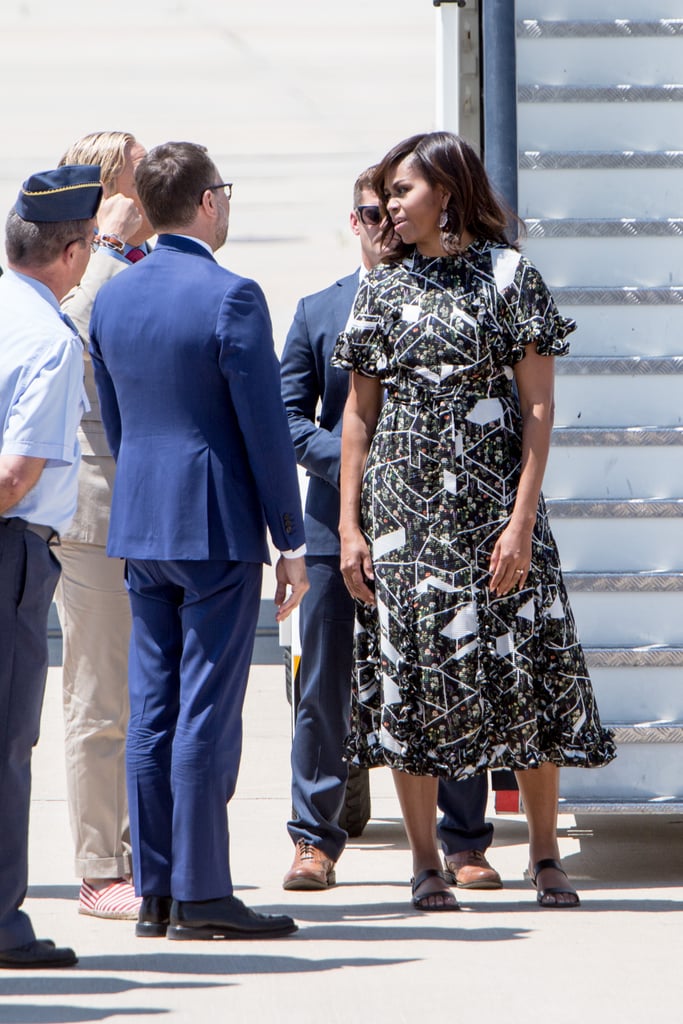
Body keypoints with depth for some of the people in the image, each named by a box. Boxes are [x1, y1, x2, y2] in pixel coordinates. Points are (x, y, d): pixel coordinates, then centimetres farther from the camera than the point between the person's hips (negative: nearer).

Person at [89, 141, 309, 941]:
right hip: (218, 526, -7)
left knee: (151, 710, 8)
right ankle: (200, 895, -3)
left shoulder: (112, 296, 8)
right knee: (206, 710, -4)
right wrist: (291, 541, -6)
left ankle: (154, 891, 11)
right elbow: (264, 426, -12)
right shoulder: (230, 296, -13)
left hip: (140, 524, 7)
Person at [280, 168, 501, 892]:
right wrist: (352, 465, -9)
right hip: (339, 524, 2)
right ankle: (315, 839, 11)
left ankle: (464, 842, 8)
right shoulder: (318, 311, 11)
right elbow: (288, 414, 7)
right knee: (324, 688, 3)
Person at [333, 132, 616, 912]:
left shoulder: (509, 275, 0)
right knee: (410, 672, 0)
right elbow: (359, 415, 11)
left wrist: (522, 521, -11)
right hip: (403, 507, 3)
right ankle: (426, 864, 7)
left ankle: (545, 855, 9)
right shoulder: (382, 289, 9)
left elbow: (538, 408, -4)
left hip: (493, 504, -2)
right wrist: (350, 525, 3)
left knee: (523, 667, -3)